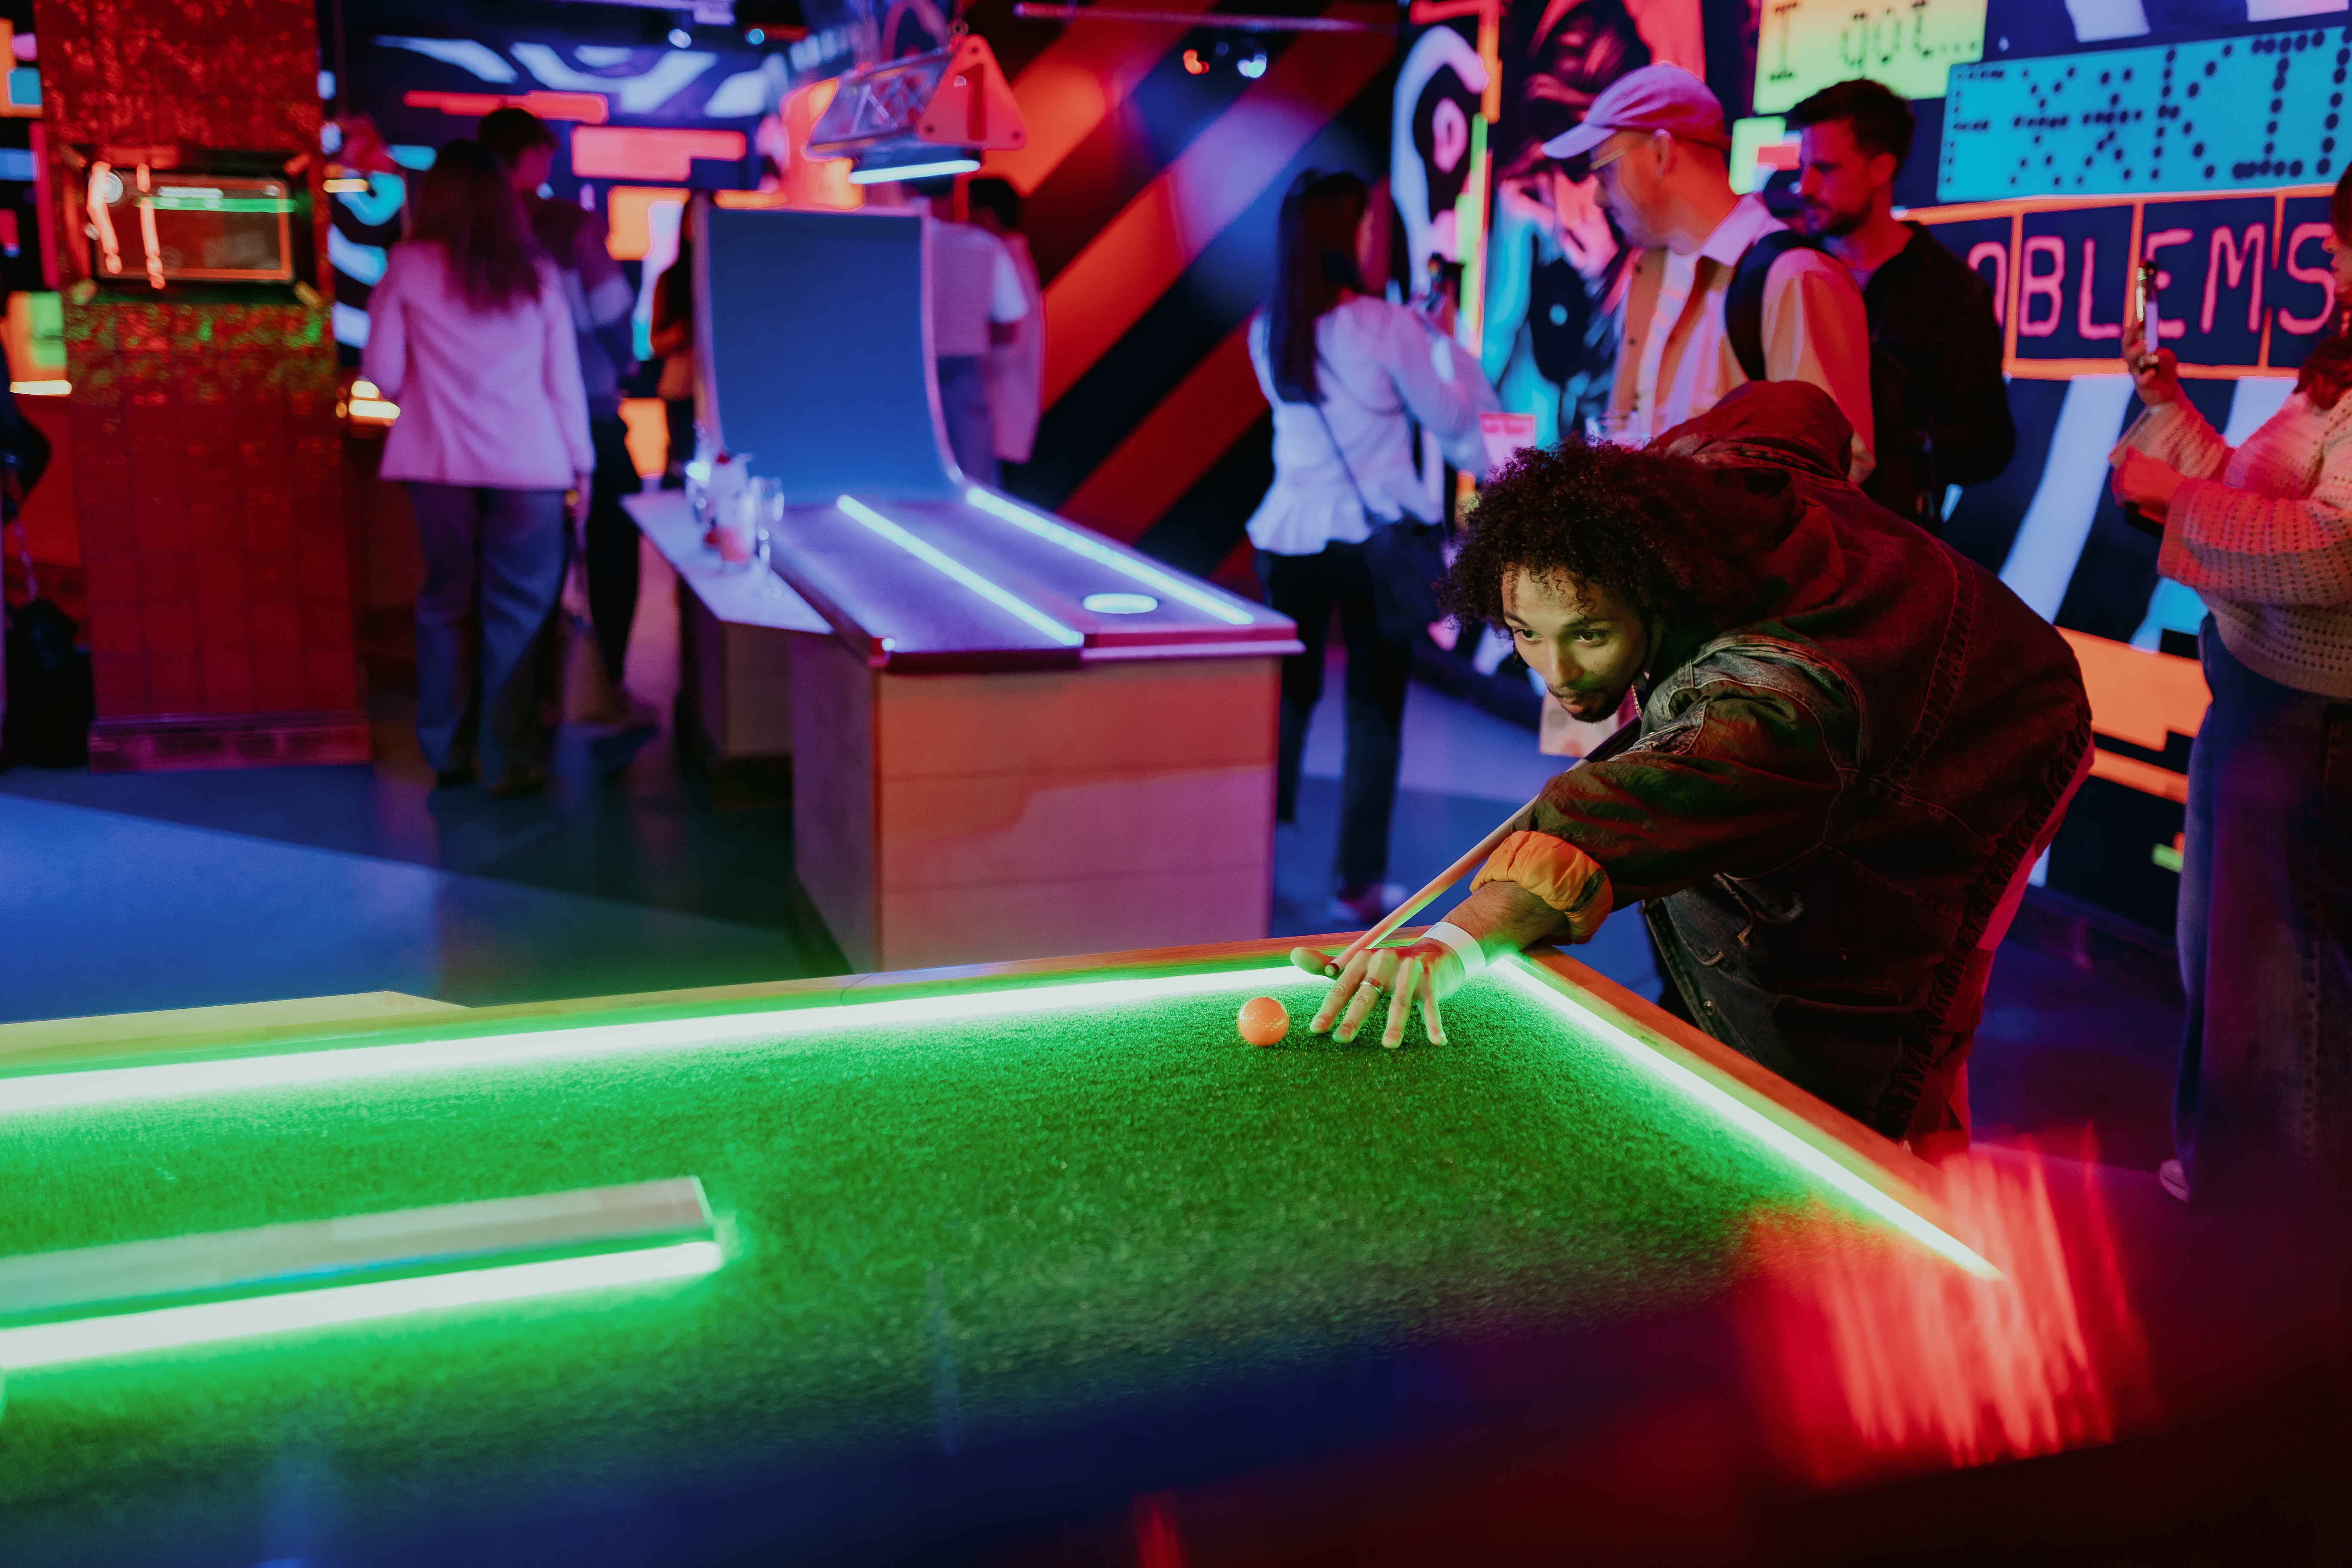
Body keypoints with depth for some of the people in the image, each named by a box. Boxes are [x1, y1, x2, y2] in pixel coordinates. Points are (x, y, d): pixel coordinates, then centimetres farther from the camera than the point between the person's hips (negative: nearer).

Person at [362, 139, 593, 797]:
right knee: (516, 612, 3)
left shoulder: (408, 267, 1)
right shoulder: (536, 273, 3)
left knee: (445, 602, 13)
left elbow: (382, 376, 2)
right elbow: (565, 378, 3)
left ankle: (447, 752, 20)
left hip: (439, 462, 1)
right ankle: (509, 763, 5)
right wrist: (581, 466, 9)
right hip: (529, 467, -1)